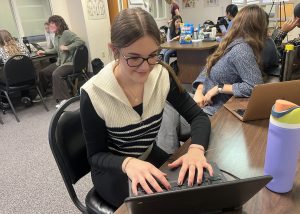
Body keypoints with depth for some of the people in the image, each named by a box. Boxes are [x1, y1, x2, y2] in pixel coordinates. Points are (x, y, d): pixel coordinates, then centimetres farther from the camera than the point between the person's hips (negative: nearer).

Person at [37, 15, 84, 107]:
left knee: (56, 74, -33)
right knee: (42, 72, 10)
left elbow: (80, 42, -23)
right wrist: (45, 52, 21)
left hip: (70, 62, -9)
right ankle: (41, 94, 28)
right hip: (59, 62, 9)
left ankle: (63, 99, -29)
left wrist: (67, 47, -26)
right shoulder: (56, 36, 13)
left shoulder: (67, 33, -13)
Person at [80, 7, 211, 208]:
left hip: (151, 156, 4)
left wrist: (196, 149, -32)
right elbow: (96, 155, -15)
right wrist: (128, 163, -37)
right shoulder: (94, 94, -25)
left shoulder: (162, 76, -15)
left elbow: (198, 116, -10)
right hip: (113, 170, -3)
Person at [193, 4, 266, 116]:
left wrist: (219, 88, -19)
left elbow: (255, 87, -27)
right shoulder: (231, 43, 3)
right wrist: (199, 91, -8)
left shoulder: (241, 49, -20)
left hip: (214, 110, -7)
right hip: (204, 102, 7)